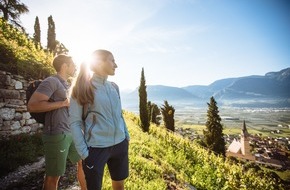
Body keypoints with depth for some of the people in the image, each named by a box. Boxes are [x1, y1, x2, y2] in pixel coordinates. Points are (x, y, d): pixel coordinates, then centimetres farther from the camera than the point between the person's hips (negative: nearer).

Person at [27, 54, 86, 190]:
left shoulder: (67, 85, 15)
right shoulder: (51, 81, -11)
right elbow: (32, 106, -23)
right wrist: (63, 103, -19)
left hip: (71, 133, 9)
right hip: (57, 135, -9)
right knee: (53, 176, 6)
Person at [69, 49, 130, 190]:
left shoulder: (114, 87, 6)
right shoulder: (83, 89, -9)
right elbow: (74, 122, -8)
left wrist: (127, 135, 13)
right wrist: (84, 152, -12)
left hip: (120, 145, 5)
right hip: (96, 148, -5)